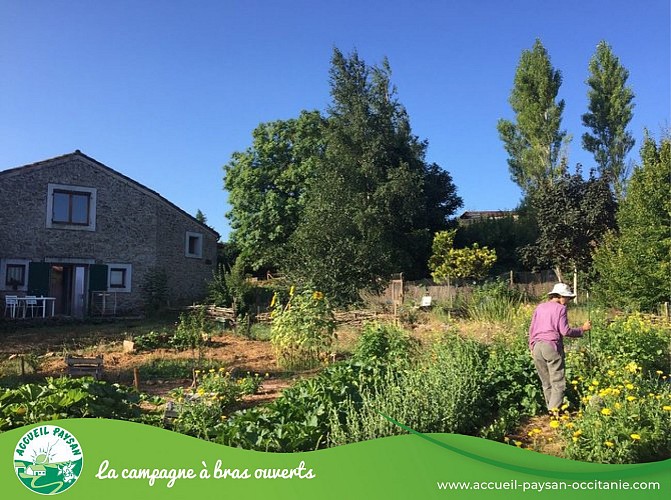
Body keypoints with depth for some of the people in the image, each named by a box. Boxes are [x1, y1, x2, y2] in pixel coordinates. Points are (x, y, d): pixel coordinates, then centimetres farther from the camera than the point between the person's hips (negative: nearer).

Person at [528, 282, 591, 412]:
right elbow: (565, 331, -8)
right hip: (552, 346, -6)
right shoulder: (560, 308, -2)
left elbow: (531, 328, 15)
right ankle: (554, 410, -9)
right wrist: (582, 329, 4)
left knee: (546, 382, 12)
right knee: (558, 382, -2)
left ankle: (551, 408, 17)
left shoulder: (539, 307, 15)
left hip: (537, 347, 6)